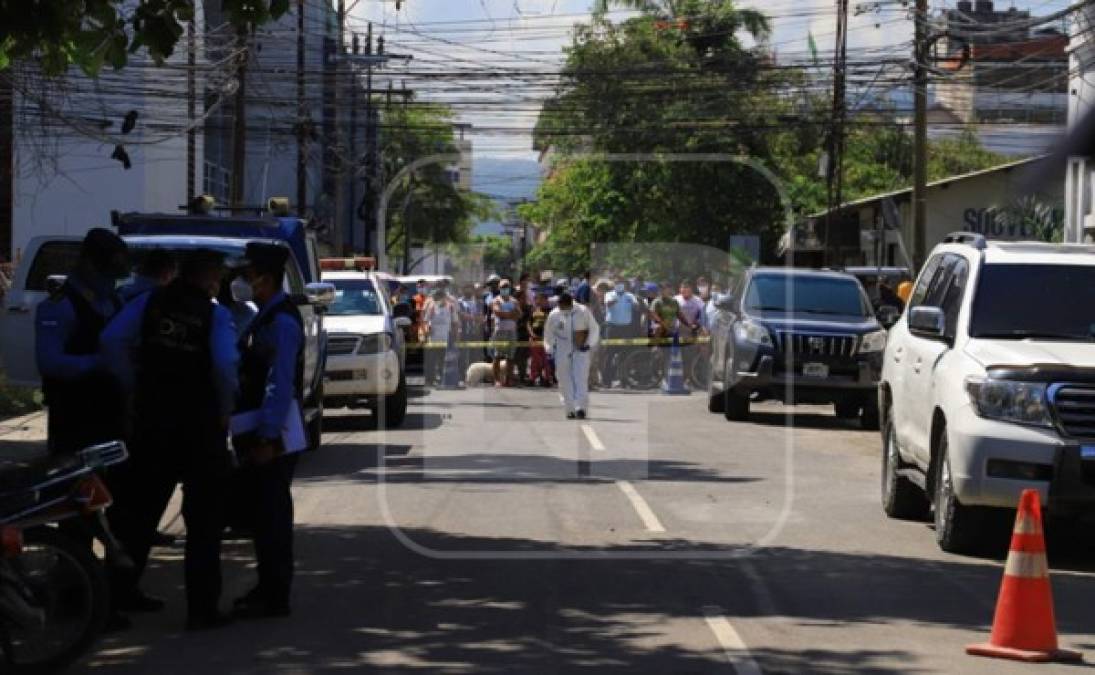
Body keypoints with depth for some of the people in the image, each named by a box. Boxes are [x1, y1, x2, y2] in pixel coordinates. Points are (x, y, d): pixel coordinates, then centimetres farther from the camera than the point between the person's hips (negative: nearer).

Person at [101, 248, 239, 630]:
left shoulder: (149, 303, 3)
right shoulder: (215, 316, -8)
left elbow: (112, 340, -7)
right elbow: (225, 365, -23)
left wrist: (133, 387, 1)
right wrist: (225, 409, -8)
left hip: (152, 419, 4)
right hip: (200, 424, -4)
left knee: (139, 507, 18)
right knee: (203, 519, 3)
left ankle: (120, 590, 24)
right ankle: (202, 609, 2)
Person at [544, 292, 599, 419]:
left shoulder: (583, 312, -6)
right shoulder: (554, 315, -2)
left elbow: (594, 329, 5)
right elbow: (548, 335, 11)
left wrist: (588, 344, -7)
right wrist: (550, 351, 5)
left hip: (581, 350, -1)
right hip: (562, 351, 2)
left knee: (581, 378, -11)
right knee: (565, 381, 2)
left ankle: (581, 407, -14)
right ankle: (570, 409, 9)